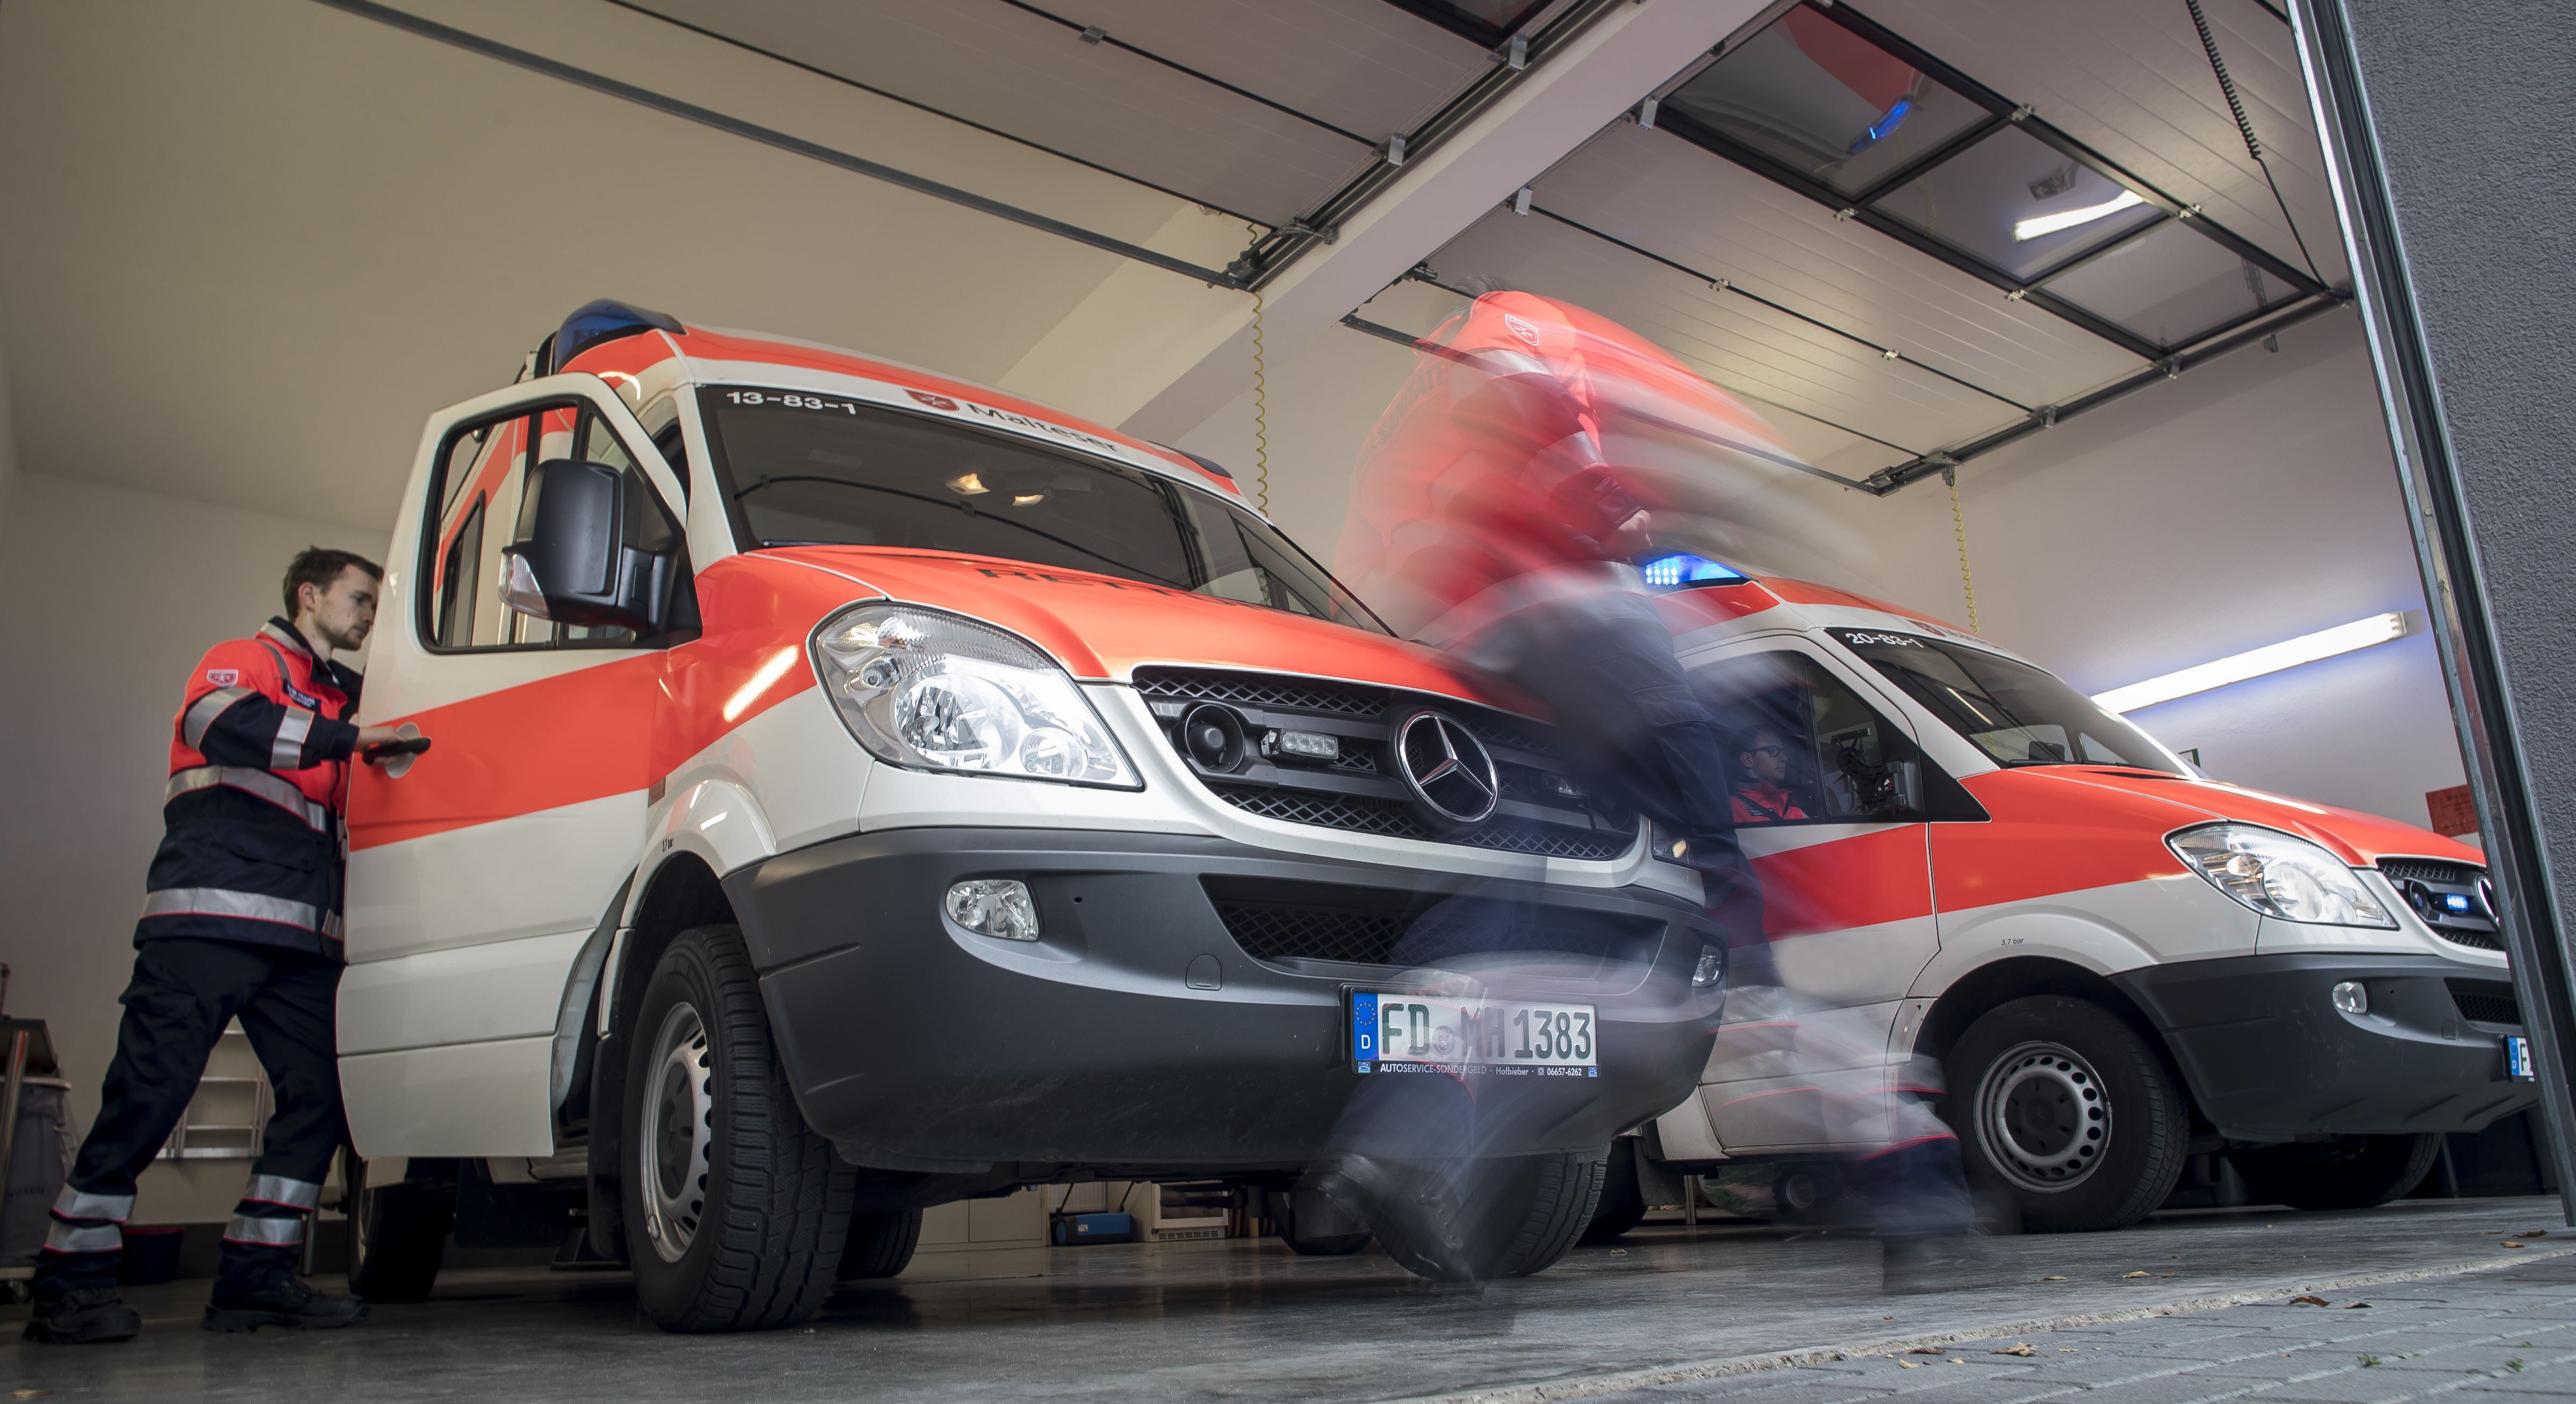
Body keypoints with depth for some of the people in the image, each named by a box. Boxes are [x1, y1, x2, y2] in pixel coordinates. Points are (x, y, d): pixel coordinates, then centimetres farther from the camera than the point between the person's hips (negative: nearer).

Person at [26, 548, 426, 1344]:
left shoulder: (339, 698, 27)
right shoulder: (244, 660, 7)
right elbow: (222, 723, -17)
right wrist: (350, 736, -18)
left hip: (300, 935, 7)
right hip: (208, 919, -7)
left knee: (318, 1095, 0)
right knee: (149, 1092, -8)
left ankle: (257, 1276, 6)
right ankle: (70, 1285, 1)